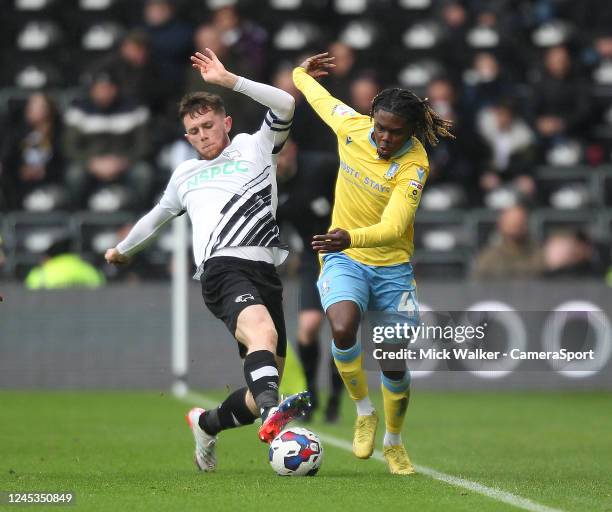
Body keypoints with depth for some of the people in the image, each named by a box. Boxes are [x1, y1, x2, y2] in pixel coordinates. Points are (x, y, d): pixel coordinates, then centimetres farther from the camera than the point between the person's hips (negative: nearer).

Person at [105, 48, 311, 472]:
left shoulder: (256, 148, 20)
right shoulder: (186, 174, 27)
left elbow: (285, 106, 1)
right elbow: (157, 217, 46)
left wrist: (228, 80, -2)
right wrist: (123, 250, 59)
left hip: (265, 271, 2)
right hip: (223, 269, -2)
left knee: (266, 385, 1)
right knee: (263, 332, -36)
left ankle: (207, 424, 29)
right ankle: (272, 411, -63)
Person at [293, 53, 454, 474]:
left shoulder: (414, 166, -21)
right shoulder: (351, 126, -11)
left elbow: (393, 227, -35)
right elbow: (321, 98, 13)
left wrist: (350, 237, -52)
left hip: (392, 266, -1)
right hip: (345, 261, 1)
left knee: (394, 365, 3)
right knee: (343, 329, -29)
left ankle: (394, 443, 31)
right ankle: (364, 412, -4)